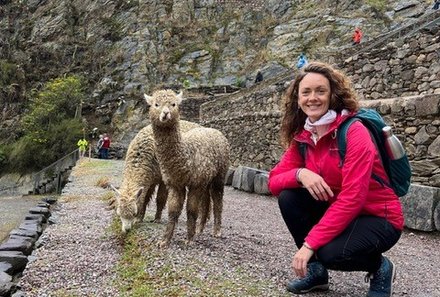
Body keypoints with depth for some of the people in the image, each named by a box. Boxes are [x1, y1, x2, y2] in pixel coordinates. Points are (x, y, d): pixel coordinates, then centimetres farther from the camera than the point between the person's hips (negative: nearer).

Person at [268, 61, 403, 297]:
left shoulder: (354, 131, -21)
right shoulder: (301, 137, -2)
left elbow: (352, 197, -27)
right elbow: (274, 181, -5)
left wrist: (309, 243, -30)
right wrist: (300, 174, -28)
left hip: (378, 218, -6)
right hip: (337, 213, 6)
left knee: (331, 253, -32)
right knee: (288, 197, -16)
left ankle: (380, 268, 4)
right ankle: (315, 270, 2)